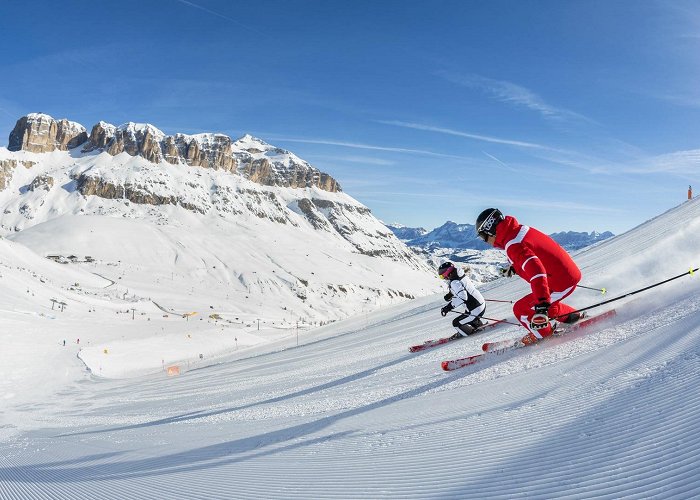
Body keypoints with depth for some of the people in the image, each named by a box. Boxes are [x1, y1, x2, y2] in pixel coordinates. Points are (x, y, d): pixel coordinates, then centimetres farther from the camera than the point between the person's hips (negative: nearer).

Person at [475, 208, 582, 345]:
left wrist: (542, 304, -41)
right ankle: (573, 317, 38)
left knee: (520, 309, -2)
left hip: (561, 283, -9)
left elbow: (536, 272, -36)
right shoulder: (519, 229, 5)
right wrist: (514, 267, 30)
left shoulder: (512, 245, -24)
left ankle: (544, 335, 18)